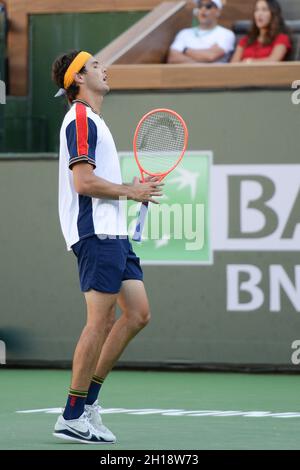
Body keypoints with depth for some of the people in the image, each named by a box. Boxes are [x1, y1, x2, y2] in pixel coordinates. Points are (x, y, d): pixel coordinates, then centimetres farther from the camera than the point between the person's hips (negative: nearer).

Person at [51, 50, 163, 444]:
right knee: (101, 321, -11)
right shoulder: (80, 119, -9)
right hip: (95, 233, -10)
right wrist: (131, 191, -10)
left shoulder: (92, 120, 22)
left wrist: (135, 190, 12)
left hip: (113, 233, 10)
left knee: (138, 314, 7)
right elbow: (83, 181, -19)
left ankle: (88, 399, 11)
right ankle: (72, 417, -7)